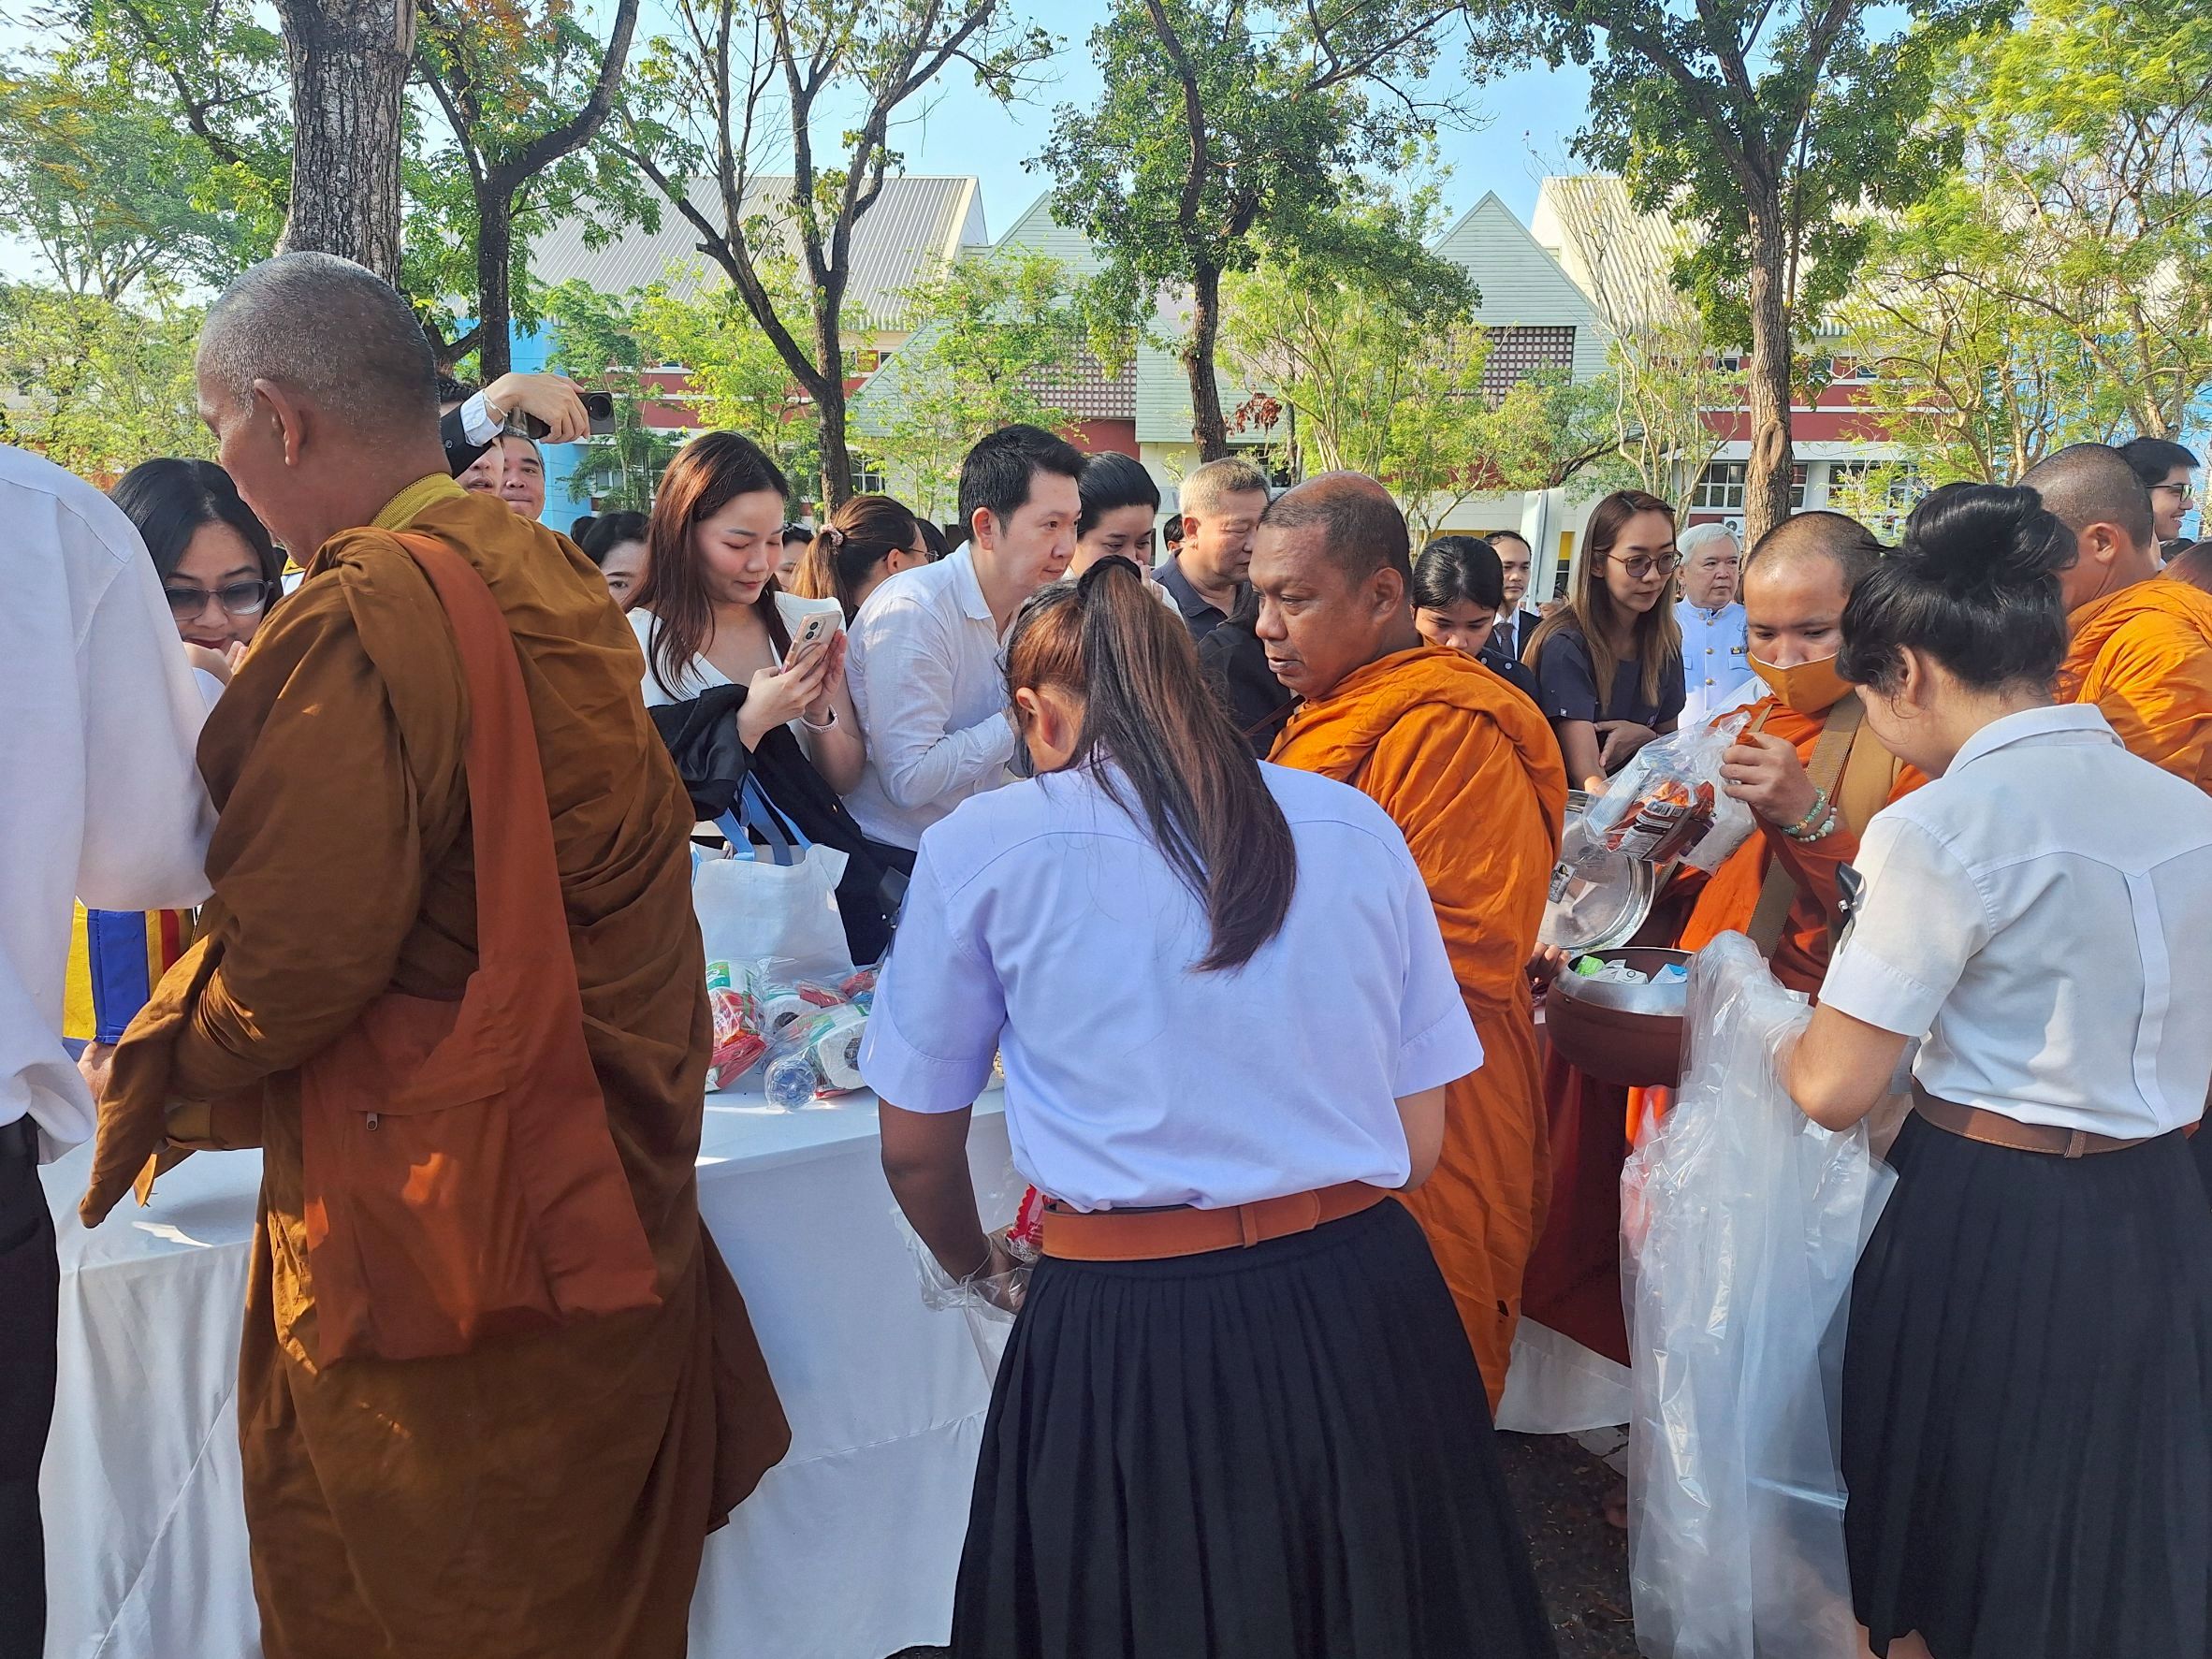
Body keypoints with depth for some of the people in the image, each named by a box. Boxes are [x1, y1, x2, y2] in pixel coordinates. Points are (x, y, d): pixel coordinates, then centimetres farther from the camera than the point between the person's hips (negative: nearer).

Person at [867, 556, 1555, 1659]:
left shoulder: (979, 848, -3)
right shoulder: (1358, 826, 3)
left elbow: (916, 1152, 6)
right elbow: (1420, 1142, 7)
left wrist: (975, 1265, 27)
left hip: (1125, 1338, -3)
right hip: (1367, 1313, 3)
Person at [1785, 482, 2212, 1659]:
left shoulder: (1942, 828, -19)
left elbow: (1835, 1090, -18)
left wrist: (1776, 1046, 2)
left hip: (1987, 1230, -6)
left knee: (1954, 1553, 15)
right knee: (2109, 1556, 23)